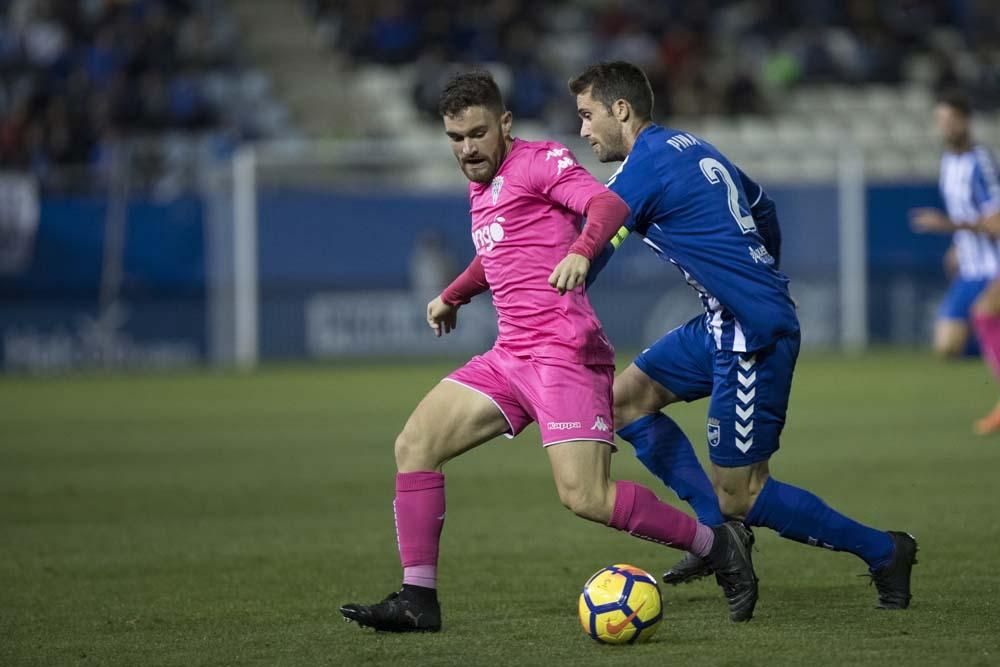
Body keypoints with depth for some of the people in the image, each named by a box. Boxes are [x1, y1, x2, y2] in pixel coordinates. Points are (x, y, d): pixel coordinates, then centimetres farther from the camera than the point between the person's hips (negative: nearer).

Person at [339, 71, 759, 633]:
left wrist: (581, 250, -42)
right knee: (415, 445, -2)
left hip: (564, 352, -9)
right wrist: (454, 296, 50)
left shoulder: (539, 161, -5)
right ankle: (418, 600, -2)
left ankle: (719, 545, -2)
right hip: (510, 355, 9)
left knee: (585, 496, -19)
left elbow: (609, 204, -23)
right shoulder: (481, 185, 20)